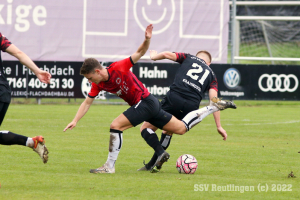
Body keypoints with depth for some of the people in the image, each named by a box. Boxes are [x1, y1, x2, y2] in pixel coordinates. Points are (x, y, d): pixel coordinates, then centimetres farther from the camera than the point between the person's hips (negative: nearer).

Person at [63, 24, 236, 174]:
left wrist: (147, 40, -38)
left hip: (146, 101, -9)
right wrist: (75, 121, 0)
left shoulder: (118, 68, -20)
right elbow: (87, 102, 10)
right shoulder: (98, 85, 3)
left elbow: (140, 52, -18)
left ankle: (110, 166, -12)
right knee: (181, 128, 16)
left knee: (116, 126, -18)